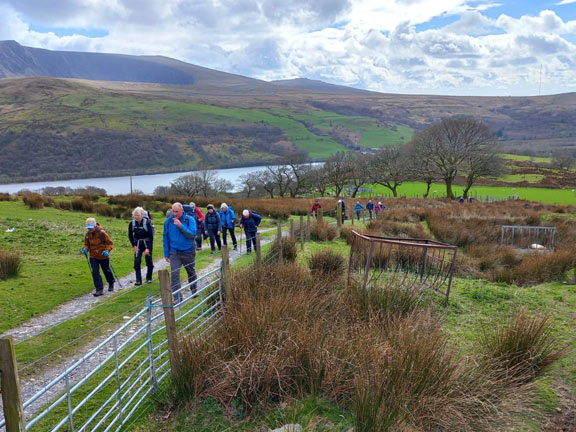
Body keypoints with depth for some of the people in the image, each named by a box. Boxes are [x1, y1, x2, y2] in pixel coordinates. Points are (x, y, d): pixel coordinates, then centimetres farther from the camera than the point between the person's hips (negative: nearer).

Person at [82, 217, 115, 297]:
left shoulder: (102, 233, -18)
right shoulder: (87, 234, -3)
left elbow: (110, 243, -13)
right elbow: (87, 244, 11)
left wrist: (107, 250, -30)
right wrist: (86, 249, -11)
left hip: (103, 257, -3)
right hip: (93, 257, 3)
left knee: (107, 271, 15)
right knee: (95, 273, -9)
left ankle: (111, 284, 41)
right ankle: (99, 289, -5)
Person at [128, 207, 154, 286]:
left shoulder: (147, 222, -18)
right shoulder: (132, 223, -9)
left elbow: (151, 236, -16)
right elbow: (130, 235, 4)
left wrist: (148, 248, -21)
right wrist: (134, 246, -4)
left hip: (147, 243, -3)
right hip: (137, 244, 3)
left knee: (149, 261, 3)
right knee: (137, 262, -6)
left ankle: (149, 278, 22)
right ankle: (138, 280, -1)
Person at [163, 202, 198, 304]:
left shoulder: (190, 220, -10)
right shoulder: (168, 221, -3)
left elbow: (192, 234, -19)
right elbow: (166, 238, 4)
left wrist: (180, 226, -27)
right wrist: (166, 254, 3)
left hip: (188, 252, -1)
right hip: (174, 252, 1)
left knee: (191, 272, 17)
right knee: (174, 274, -11)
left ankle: (194, 291, 38)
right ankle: (177, 297, -6)